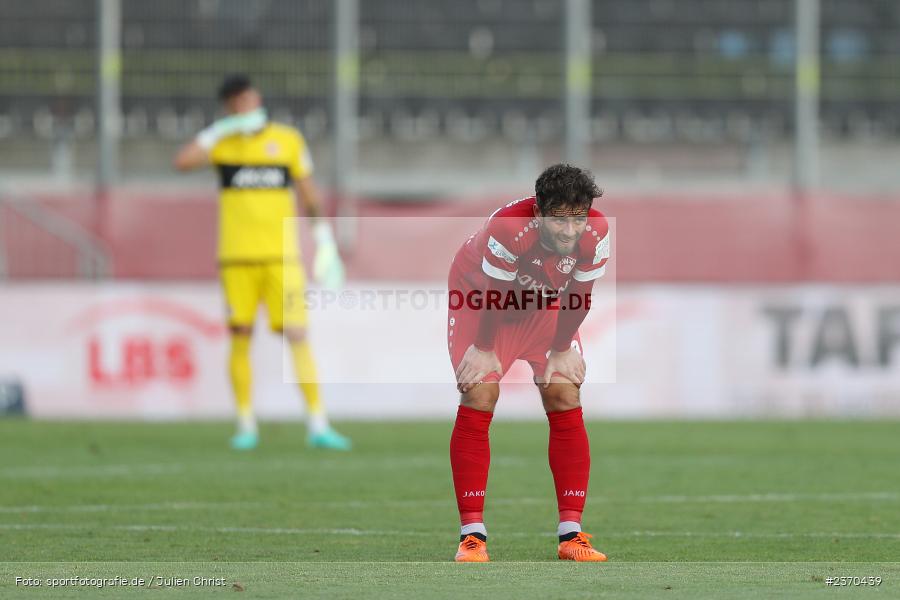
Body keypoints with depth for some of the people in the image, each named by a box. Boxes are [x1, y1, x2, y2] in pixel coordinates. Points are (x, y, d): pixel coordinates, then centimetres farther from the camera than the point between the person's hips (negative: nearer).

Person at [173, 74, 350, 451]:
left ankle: (317, 424, -8)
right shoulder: (222, 141, 5)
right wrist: (220, 130, -15)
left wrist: (325, 243, 6)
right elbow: (182, 162, -14)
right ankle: (246, 425, 10)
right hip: (237, 259, 1)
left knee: (297, 336, -8)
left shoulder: (288, 140, 6)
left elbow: (309, 195, 11)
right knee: (240, 339, 1)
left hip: (282, 257, -1)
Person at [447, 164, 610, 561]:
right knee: (478, 398, -16)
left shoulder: (596, 233, -29)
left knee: (565, 399, -8)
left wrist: (564, 349, -7)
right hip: (479, 300, -4)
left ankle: (571, 533, -4)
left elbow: (578, 298, -13)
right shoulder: (508, 229, -41)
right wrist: (483, 349, -14)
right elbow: (495, 295, -26)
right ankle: (472, 534, -11)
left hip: (547, 306, 4)